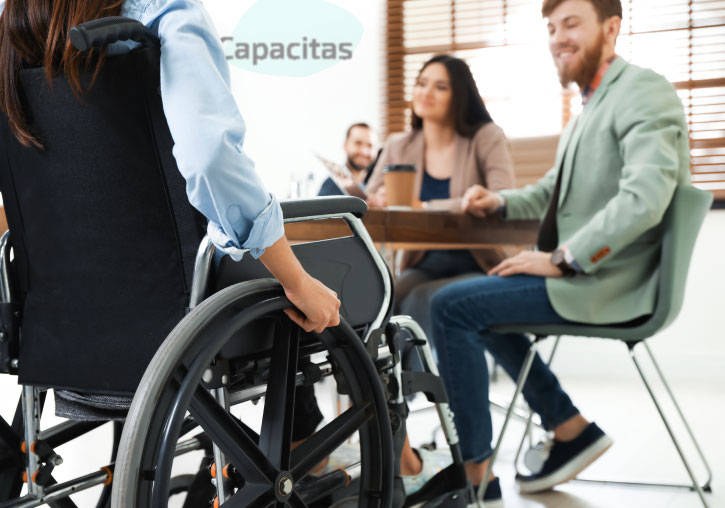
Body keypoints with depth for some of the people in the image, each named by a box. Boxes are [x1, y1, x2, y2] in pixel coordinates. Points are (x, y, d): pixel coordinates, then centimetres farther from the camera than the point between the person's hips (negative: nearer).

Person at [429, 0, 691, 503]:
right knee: (477, 300, 23)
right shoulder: (593, 105, 15)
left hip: (608, 282, -10)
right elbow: (555, 189, 27)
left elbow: (644, 200, -28)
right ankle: (571, 430, 20)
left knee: (451, 306, -14)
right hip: (578, 270, 10)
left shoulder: (645, 91, -15)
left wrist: (560, 259, -24)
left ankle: (477, 475, -5)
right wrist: (501, 202, 8)